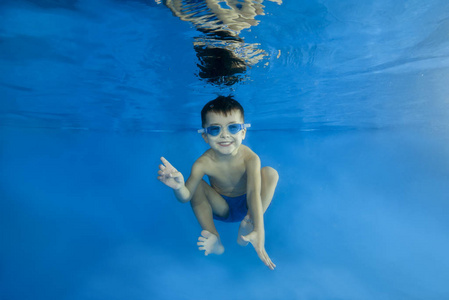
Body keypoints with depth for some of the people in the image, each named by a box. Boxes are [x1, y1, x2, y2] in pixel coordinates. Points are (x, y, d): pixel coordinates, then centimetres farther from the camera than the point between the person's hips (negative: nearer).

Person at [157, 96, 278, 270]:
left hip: (246, 206, -1)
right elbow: (185, 198, -27)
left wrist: (259, 232, -54)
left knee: (270, 173, -23)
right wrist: (179, 187, -53)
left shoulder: (249, 158, -28)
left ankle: (249, 225, -29)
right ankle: (214, 239, -20)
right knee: (197, 184, -22)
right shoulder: (204, 163, -26)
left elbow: (253, 194, -40)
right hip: (221, 208, 1)